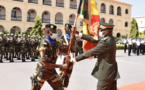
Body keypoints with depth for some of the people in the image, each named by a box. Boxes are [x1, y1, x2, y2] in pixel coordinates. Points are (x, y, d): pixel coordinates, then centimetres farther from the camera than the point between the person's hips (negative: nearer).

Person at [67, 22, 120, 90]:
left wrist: (76, 59, -13)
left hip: (106, 73, -9)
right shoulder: (109, 39, 5)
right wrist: (79, 34, 6)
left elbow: (91, 52, -20)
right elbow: (93, 40, 6)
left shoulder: (106, 42, -24)